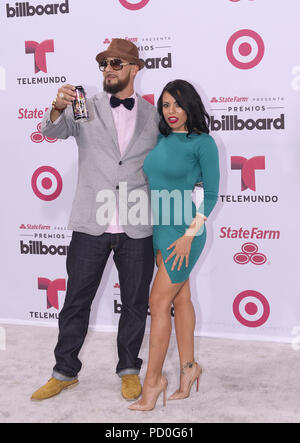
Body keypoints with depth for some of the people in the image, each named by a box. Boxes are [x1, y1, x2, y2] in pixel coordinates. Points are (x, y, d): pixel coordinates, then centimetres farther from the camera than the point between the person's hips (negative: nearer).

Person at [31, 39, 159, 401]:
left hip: (137, 229, 1)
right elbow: (52, 130, -10)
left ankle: (129, 370, 29)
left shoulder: (153, 115, 8)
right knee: (76, 301, 7)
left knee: (135, 303, 11)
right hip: (91, 225, 0)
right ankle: (65, 372, 23)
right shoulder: (86, 109, 5)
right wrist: (58, 108, -33)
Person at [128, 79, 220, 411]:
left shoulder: (203, 143, -9)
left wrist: (189, 235, -15)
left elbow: (211, 194, -10)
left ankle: (153, 380, 4)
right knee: (180, 299, 13)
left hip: (184, 231, -6)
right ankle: (188, 368, 25)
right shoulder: (161, 140, 8)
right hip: (159, 228, 6)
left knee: (159, 302, -6)